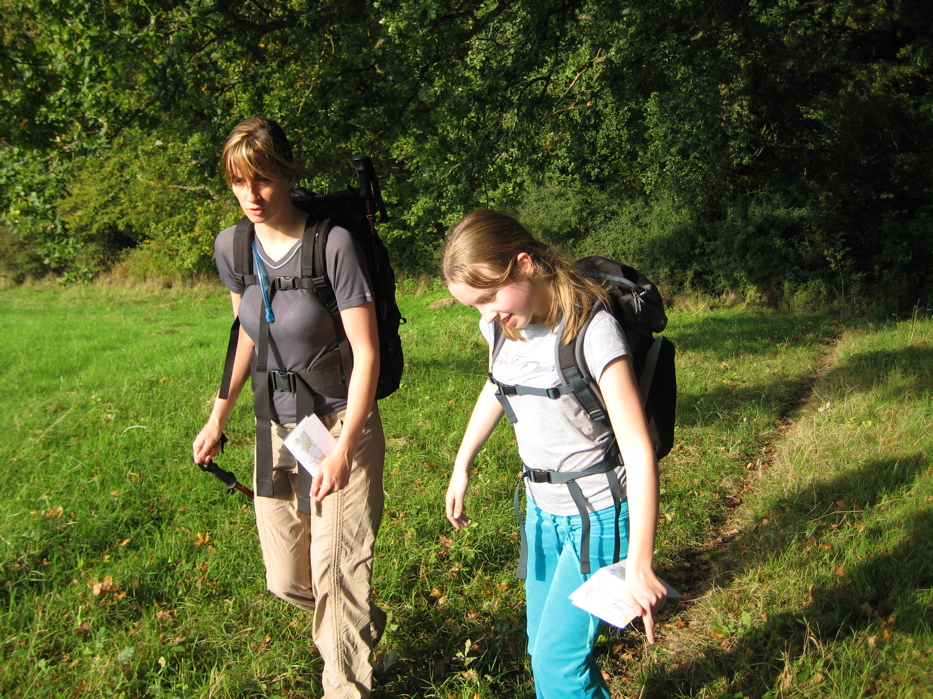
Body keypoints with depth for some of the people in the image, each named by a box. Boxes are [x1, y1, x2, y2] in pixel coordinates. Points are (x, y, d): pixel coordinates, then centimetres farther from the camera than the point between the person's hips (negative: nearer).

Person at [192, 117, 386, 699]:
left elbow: (366, 353, -19)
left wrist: (343, 449, -26)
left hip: (339, 424, -6)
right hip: (274, 427, 6)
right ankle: (366, 625, 45)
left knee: (336, 573, -2)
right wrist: (219, 417, 14)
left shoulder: (333, 244, -20)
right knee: (286, 580, 15)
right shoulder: (231, 246, -1)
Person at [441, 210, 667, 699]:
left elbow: (638, 449, -27)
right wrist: (462, 466, 19)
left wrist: (639, 564, -32)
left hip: (597, 516, -7)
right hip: (541, 509, 7)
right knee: (543, 647, 15)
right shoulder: (502, 325, -3)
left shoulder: (592, 329, -24)